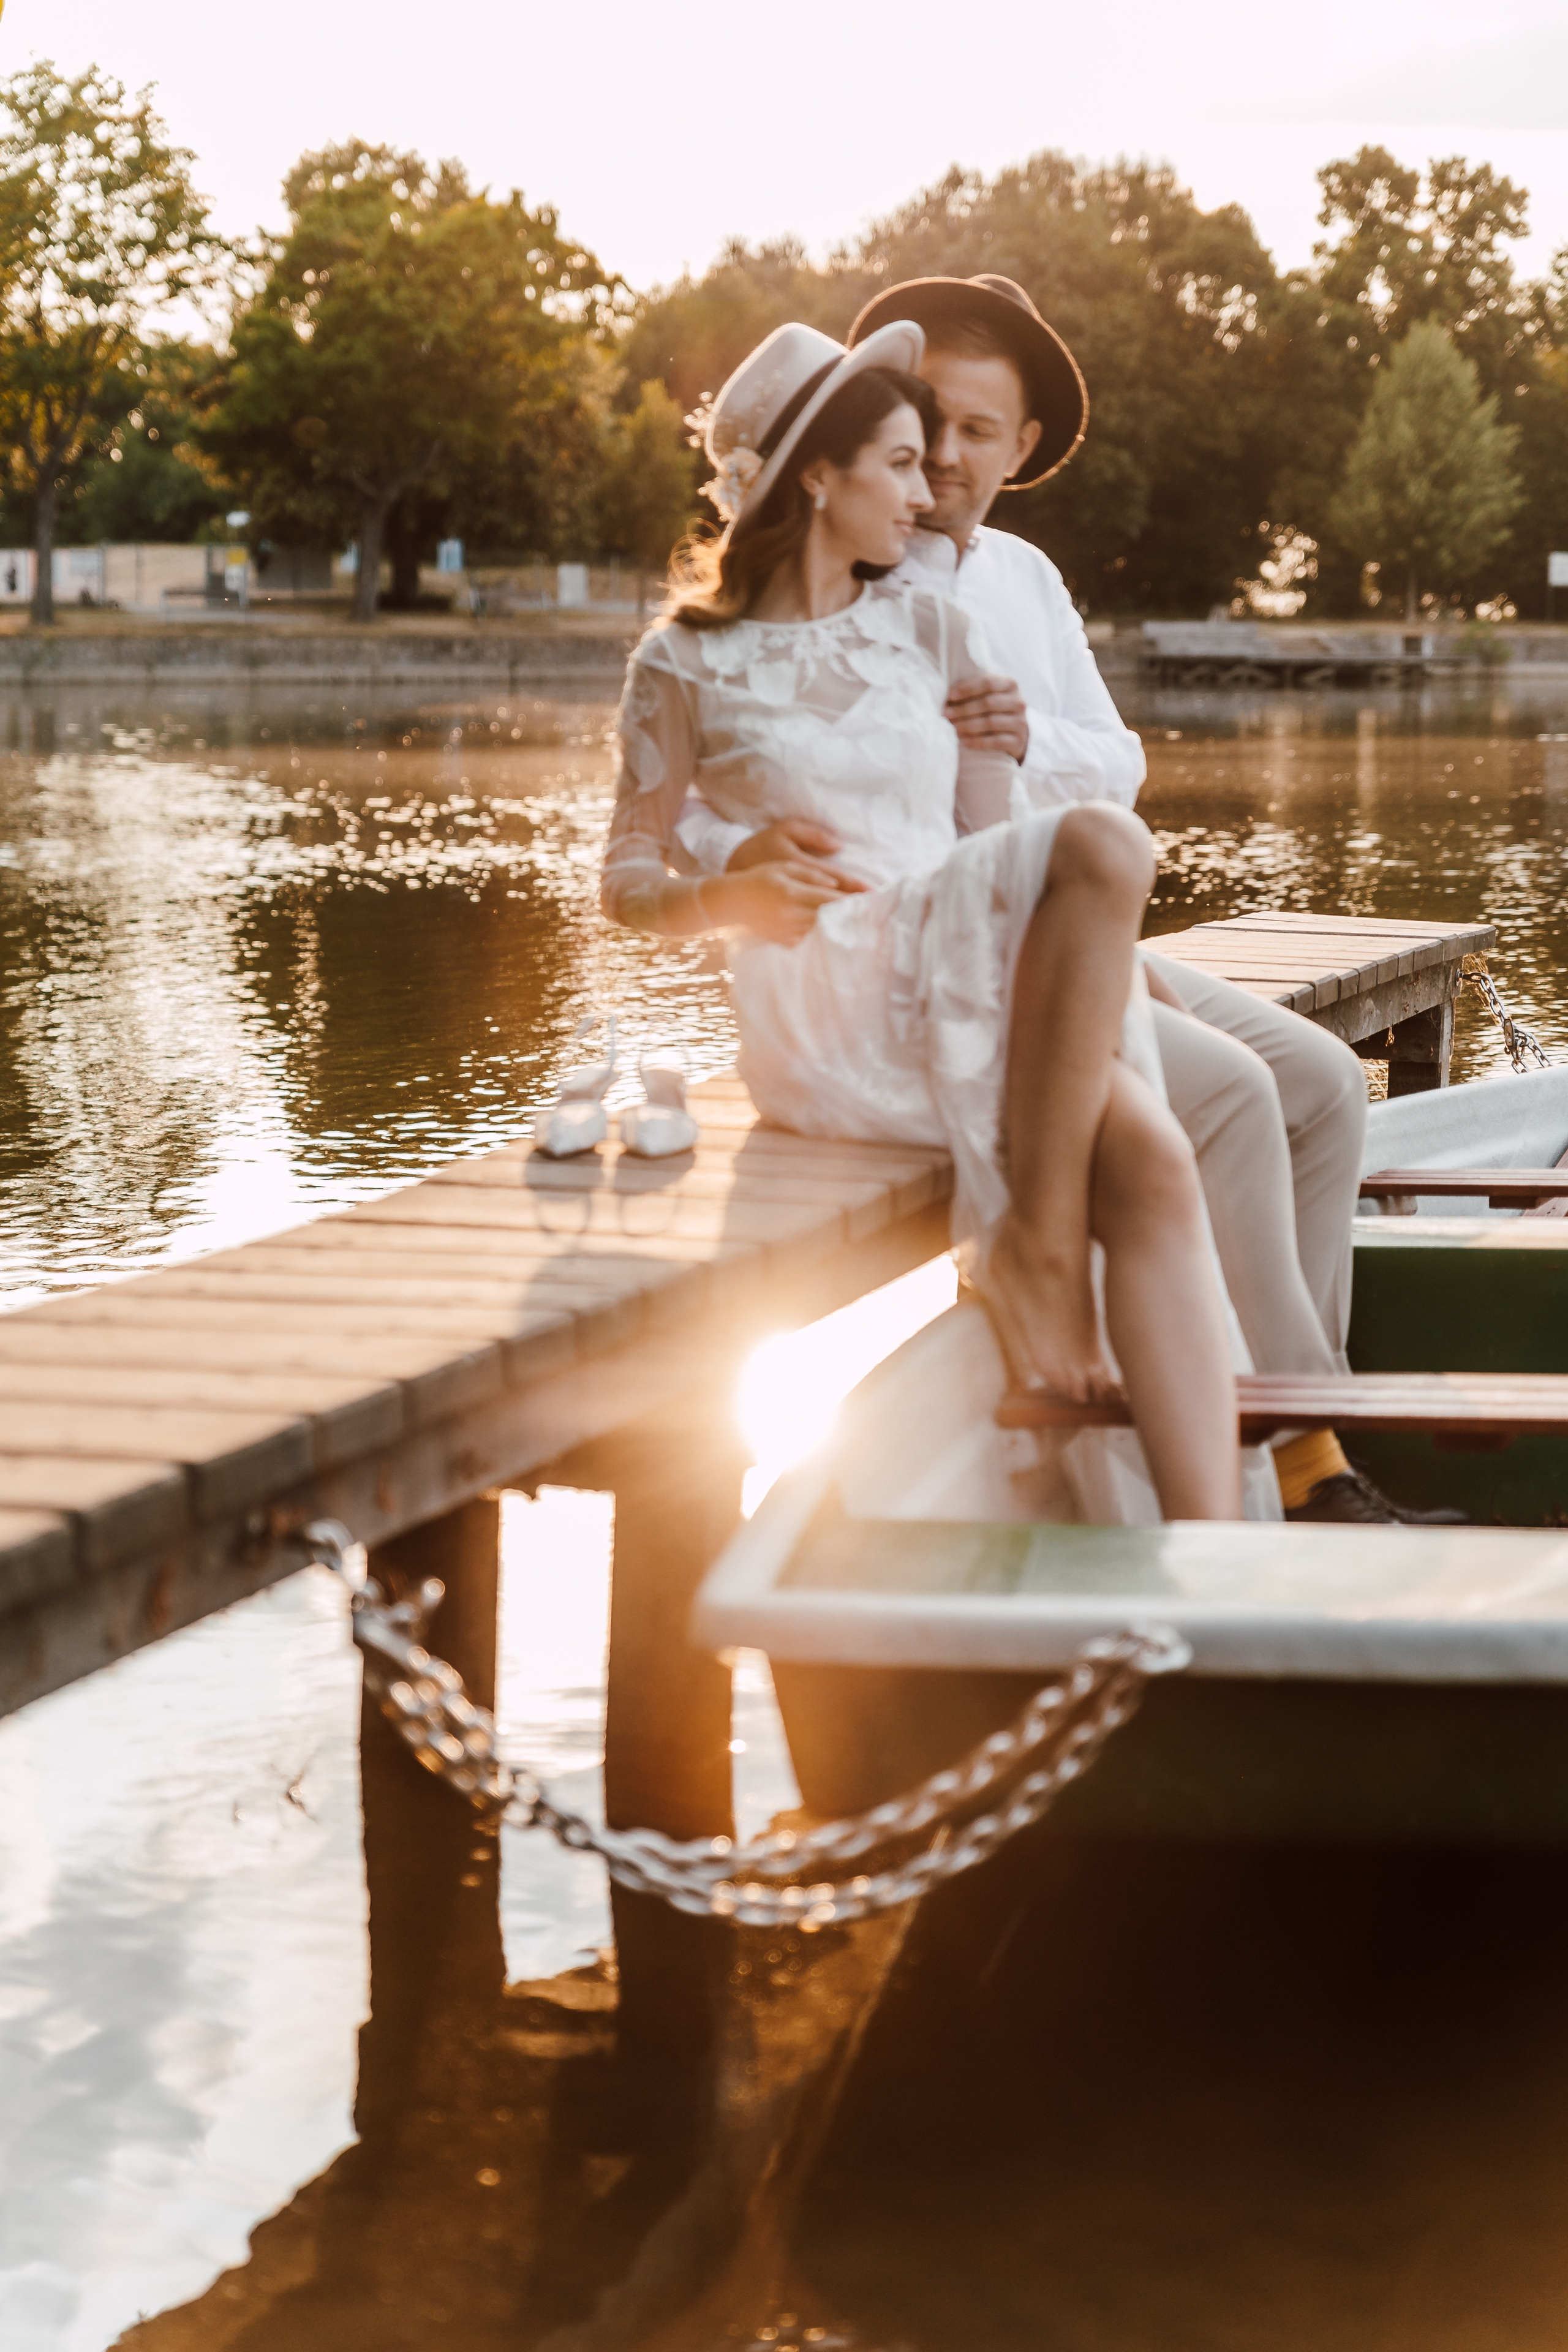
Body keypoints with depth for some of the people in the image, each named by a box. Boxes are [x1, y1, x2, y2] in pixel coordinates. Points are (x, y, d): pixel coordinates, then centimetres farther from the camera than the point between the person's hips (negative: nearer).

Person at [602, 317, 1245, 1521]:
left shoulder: (931, 630, 20)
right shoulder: (687, 666, 10)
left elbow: (995, 844, 17)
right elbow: (628, 884, 11)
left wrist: (1100, 969, -3)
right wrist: (730, 898, -13)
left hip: (984, 1000, 4)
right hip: (823, 1007, -4)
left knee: (1152, 1167, -30)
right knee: (1107, 843, -30)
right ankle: (1034, 1240, -26)